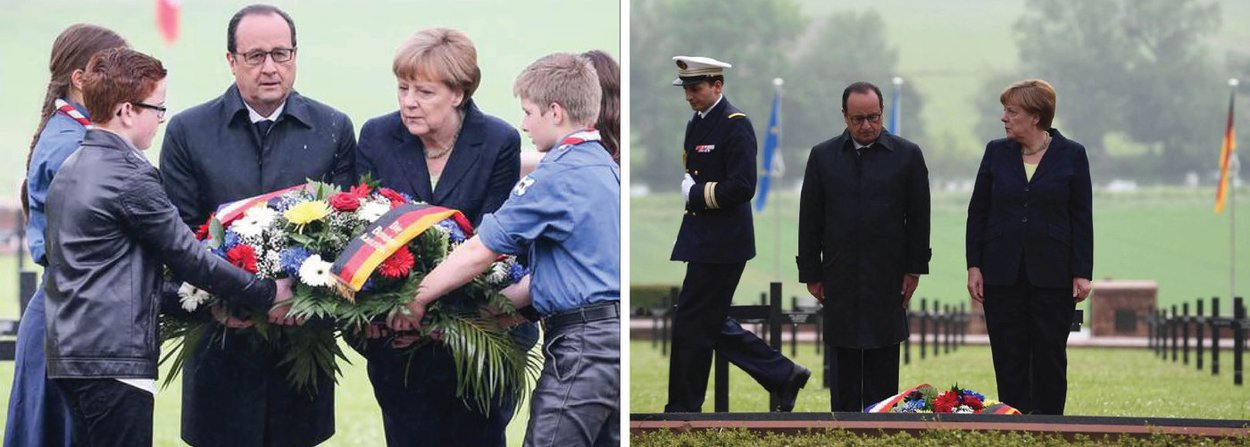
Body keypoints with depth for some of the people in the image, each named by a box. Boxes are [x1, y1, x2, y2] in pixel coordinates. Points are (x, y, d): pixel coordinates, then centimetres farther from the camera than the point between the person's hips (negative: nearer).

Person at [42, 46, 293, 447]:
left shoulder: (70, 169, 14)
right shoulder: (131, 177, -14)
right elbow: (189, 258, -12)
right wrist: (268, 294, -3)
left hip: (69, 353, 10)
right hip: (115, 358, -10)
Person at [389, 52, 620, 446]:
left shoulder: (558, 175, -13)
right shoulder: (604, 166, 16)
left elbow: (480, 252, -12)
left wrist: (416, 300, -2)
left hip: (582, 341, -10)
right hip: (615, 333, 10)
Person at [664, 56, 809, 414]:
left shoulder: (735, 124, -14)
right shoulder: (696, 123, 14)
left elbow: (742, 186, -21)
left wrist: (696, 195, -14)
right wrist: (685, 187, 4)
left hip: (722, 242, -10)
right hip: (702, 238, 10)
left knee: (691, 325, -4)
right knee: (712, 324, 12)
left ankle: (682, 409, 5)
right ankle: (785, 376, 21)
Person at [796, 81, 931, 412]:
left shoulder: (907, 155, 1)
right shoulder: (823, 156, 5)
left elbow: (919, 217, 3)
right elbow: (809, 220, 6)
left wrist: (914, 269, -1)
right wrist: (811, 273, 2)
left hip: (887, 279, -1)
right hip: (840, 280, 1)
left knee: (883, 366, 2)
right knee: (843, 366, 4)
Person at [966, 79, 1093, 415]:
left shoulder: (1071, 155, -1)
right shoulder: (996, 152, 5)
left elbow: (1082, 218, 0)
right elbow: (977, 211, 8)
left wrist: (1082, 273, -6)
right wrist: (974, 265, 1)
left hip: (1052, 274, -2)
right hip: (1003, 273, 2)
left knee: (1050, 356, 3)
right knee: (1008, 360, 2)